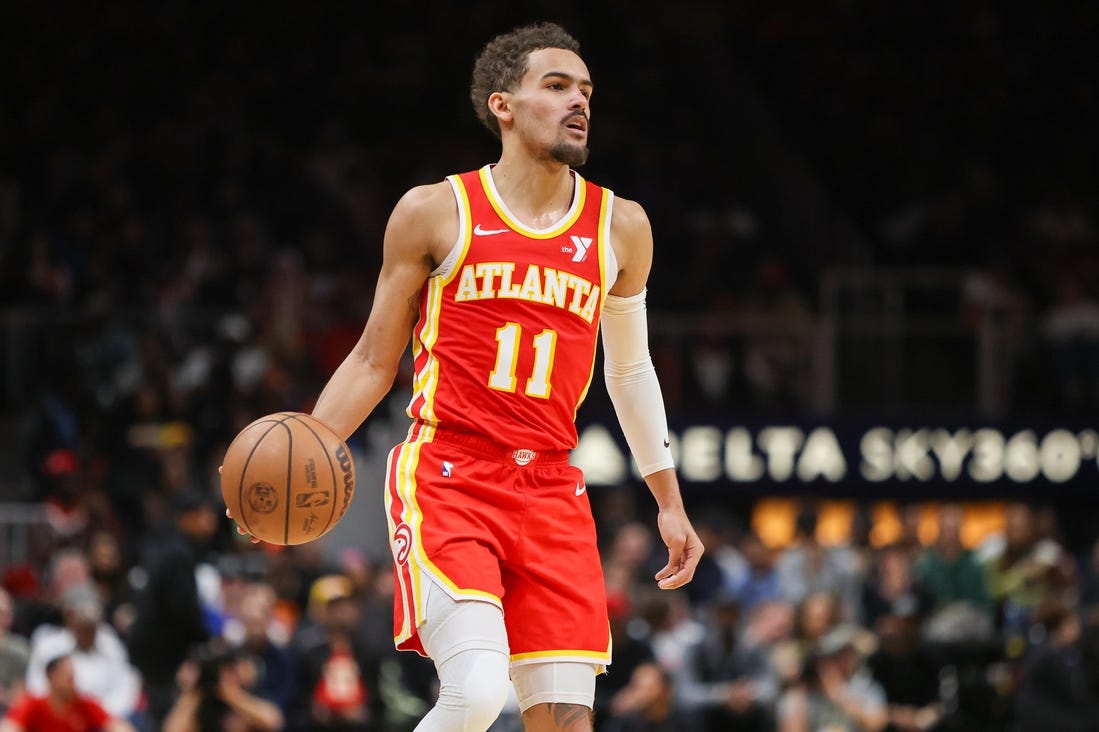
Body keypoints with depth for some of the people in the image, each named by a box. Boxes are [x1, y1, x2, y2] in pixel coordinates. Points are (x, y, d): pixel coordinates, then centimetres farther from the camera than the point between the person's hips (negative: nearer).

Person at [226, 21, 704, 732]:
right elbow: (375, 360, 8)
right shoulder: (437, 213, 3)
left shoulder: (620, 227, 12)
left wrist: (670, 503, 22)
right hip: (446, 478, -4)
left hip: (551, 490, 4)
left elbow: (630, 369, 24)